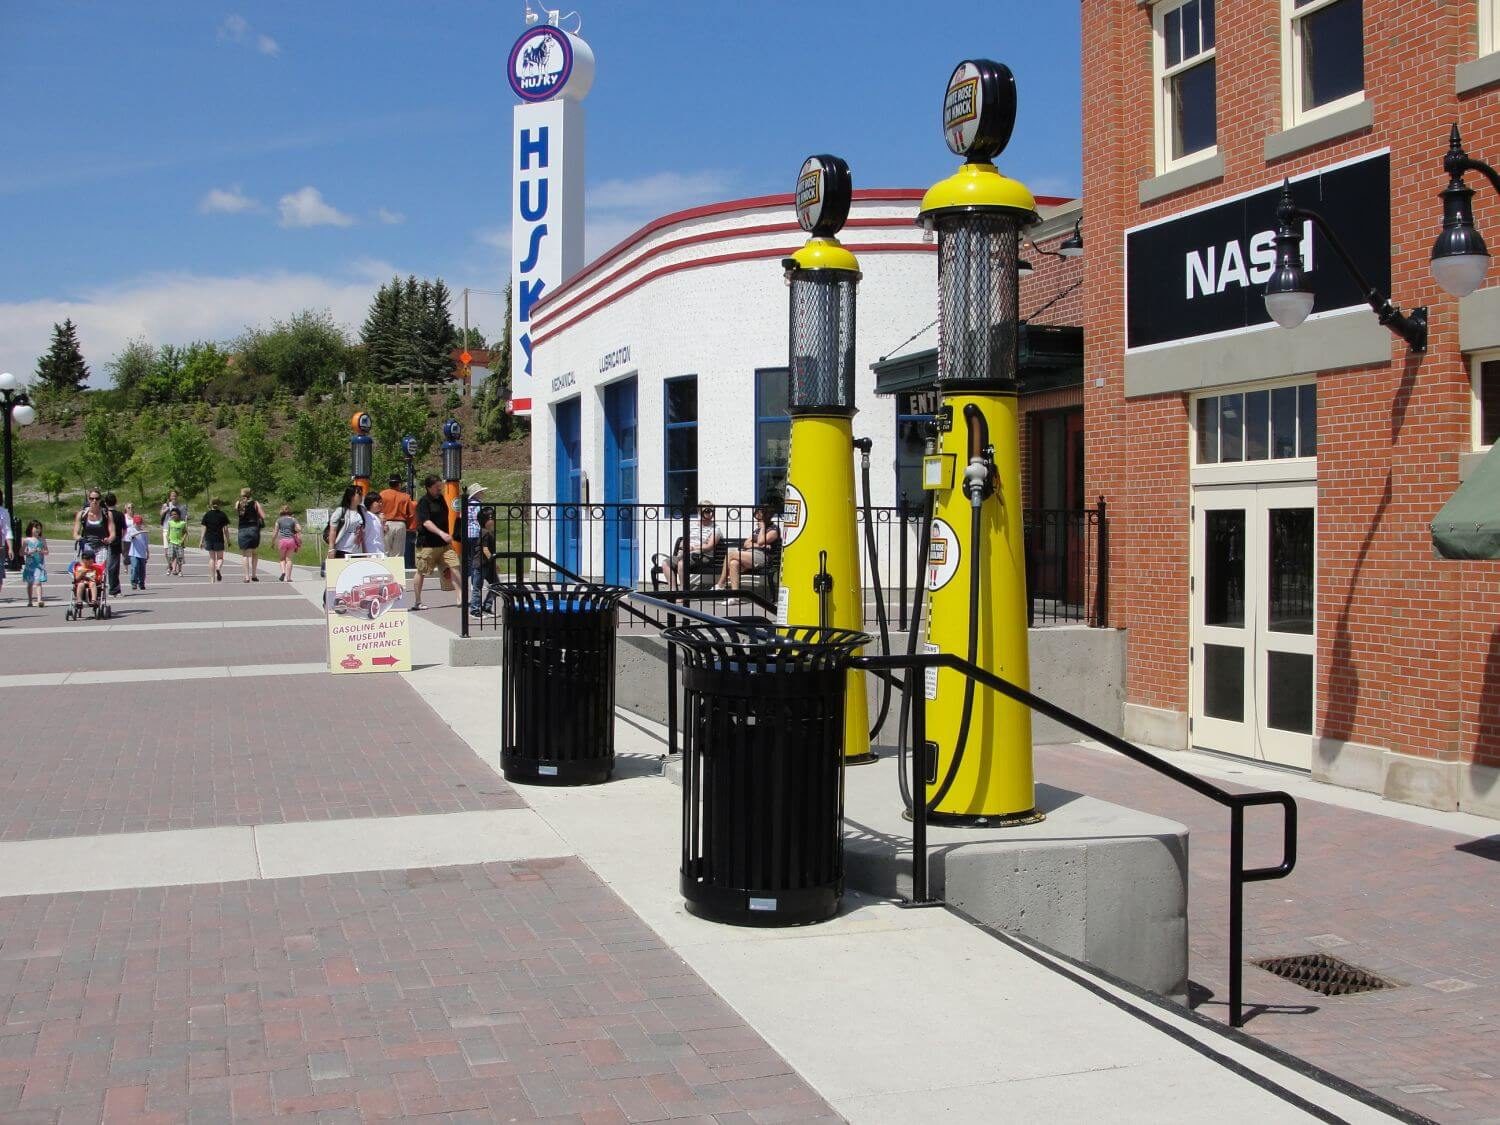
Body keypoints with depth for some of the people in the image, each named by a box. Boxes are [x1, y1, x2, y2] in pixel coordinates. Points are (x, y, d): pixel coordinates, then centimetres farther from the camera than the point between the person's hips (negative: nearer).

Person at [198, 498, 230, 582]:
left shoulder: (207, 515, 2)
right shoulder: (222, 514, 0)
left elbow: (204, 528, 1)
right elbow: (225, 529, -1)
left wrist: (201, 541, 4)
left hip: (209, 538, 1)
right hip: (219, 538, -1)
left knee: (212, 558, 10)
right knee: (220, 557, 8)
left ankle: (212, 578, 9)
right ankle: (218, 568, -26)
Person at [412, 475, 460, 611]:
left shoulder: (441, 499, 12)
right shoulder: (423, 502, -11)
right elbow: (426, 522, -23)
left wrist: (447, 536, 26)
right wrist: (441, 533, -35)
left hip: (444, 543, 7)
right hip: (427, 543, -6)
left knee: (454, 566, -7)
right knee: (421, 572, 5)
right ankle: (417, 601, 15)